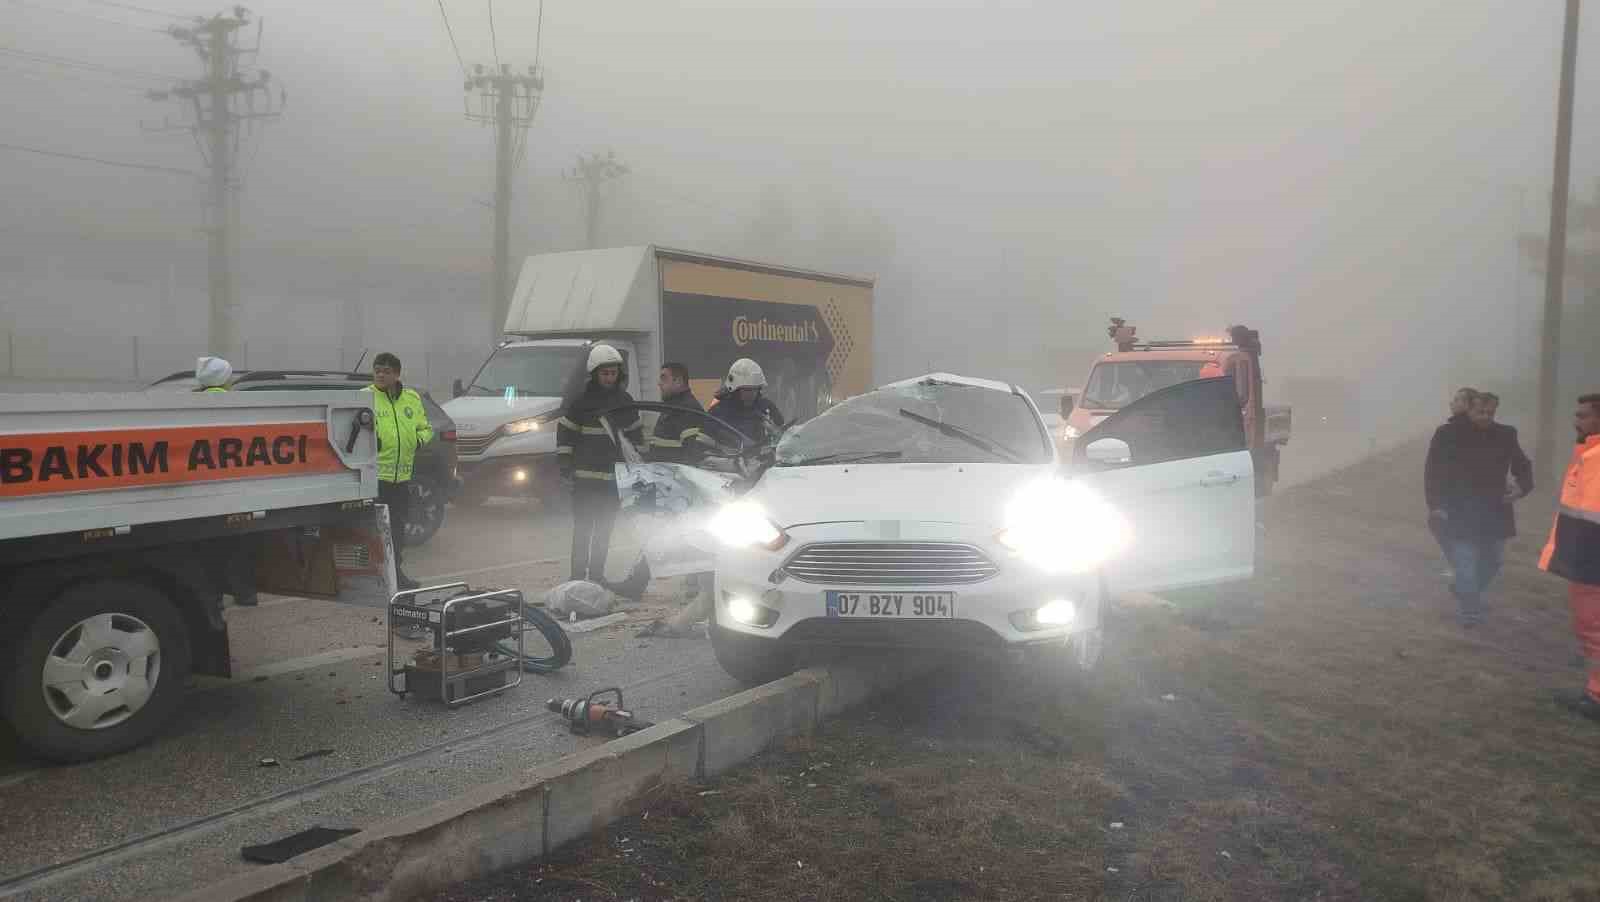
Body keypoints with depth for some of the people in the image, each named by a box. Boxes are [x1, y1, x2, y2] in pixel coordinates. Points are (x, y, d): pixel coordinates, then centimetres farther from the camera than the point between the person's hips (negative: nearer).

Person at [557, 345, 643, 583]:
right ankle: (578, 576, 2)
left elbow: (636, 434, 17)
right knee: (582, 528, -3)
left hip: (614, 477, 4)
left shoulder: (625, 401, 8)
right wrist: (565, 469, -7)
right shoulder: (581, 402, -4)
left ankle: (597, 574, 21)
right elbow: (564, 433, -2)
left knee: (605, 529, 11)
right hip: (585, 477, -4)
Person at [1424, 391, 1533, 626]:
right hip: (1459, 512, -4)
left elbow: (1522, 464, 15)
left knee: (1493, 560, 14)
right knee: (1465, 562, -6)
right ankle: (1471, 608, 7)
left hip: (1494, 510, 5)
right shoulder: (1448, 434, -9)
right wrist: (1435, 505, -14)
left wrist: (1523, 488, -4)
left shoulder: (1505, 435, 2)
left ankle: (1462, 590, 38)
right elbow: (1432, 471, -8)